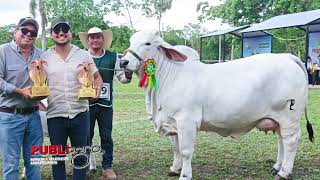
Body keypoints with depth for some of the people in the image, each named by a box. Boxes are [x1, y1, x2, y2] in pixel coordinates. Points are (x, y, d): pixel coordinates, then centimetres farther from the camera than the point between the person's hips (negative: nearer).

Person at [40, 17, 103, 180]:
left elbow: (97, 77, 8)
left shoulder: (83, 55, 2)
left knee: (80, 157, 11)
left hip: (80, 113, 0)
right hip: (55, 115, 0)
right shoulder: (44, 58, 3)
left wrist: (97, 88, -13)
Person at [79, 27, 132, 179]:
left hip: (105, 104, 1)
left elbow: (122, 77, 5)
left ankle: (107, 167, 17)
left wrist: (127, 75, -18)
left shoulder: (113, 57, 5)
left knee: (106, 136, 7)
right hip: (86, 103, -1)